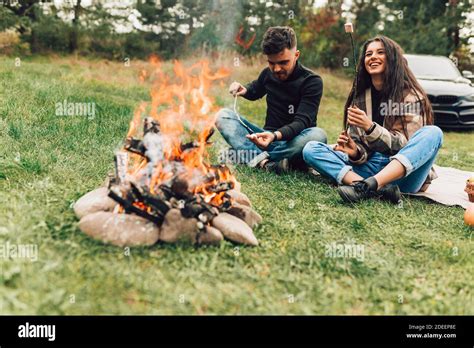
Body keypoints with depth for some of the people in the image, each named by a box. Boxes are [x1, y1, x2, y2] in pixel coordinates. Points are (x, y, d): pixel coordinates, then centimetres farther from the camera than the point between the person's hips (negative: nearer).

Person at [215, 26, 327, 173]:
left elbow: (302, 122, -23)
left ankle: (256, 157, -27)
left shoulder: (312, 82, -13)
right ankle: (266, 162, -34)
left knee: (318, 135, -37)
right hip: (268, 137, 5)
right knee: (223, 116, -12)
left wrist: (276, 135, -43)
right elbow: (255, 91, 26)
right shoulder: (268, 73, 3)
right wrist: (244, 90, 0)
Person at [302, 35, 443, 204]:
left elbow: (406, 145, -10)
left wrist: (370, 127, -25)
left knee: (433, 133, -29)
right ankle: (377, 189, -35)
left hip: (402, 174, -3)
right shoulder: (359, 97, 10)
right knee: (310, 149, -14)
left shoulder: (410, 95, -2)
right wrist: (355, 153, -15)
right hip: (370, 167, 3)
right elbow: (362, 151, 9)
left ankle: (367, 186, -41)